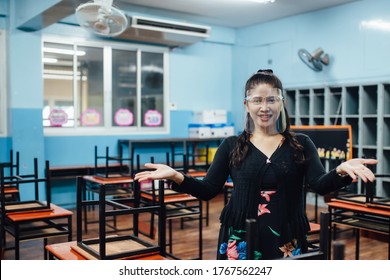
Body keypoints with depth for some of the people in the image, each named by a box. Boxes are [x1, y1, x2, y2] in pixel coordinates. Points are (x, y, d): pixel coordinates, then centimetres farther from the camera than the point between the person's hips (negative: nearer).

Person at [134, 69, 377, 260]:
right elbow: (208, 190, -1)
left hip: (287, 241, 1)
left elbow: (320, 185, -9)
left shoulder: (301, 145, 3)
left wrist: (341, 171, -31)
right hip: (240, 241, 0)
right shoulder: (232, 146, 3)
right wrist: (175, 176, -19)